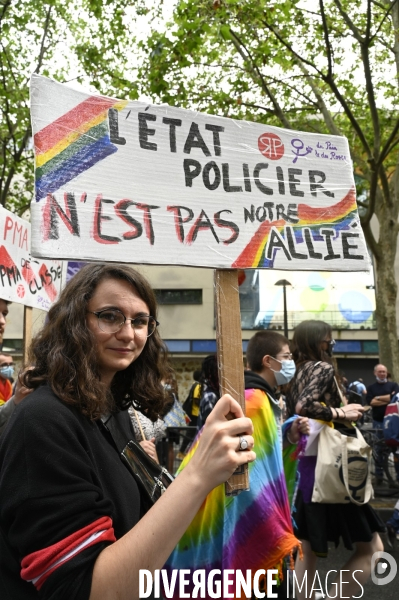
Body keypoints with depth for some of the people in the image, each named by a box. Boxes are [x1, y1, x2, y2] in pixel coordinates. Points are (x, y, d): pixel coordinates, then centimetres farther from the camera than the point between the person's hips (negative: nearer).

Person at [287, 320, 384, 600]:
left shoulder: (300, 373, 10)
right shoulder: (323, 368, -12)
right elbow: (304, 407, -27)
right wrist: (341, 413, -18)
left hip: (308, 465, 8)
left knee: (308, 547, 16)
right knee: (371, 547, 5)